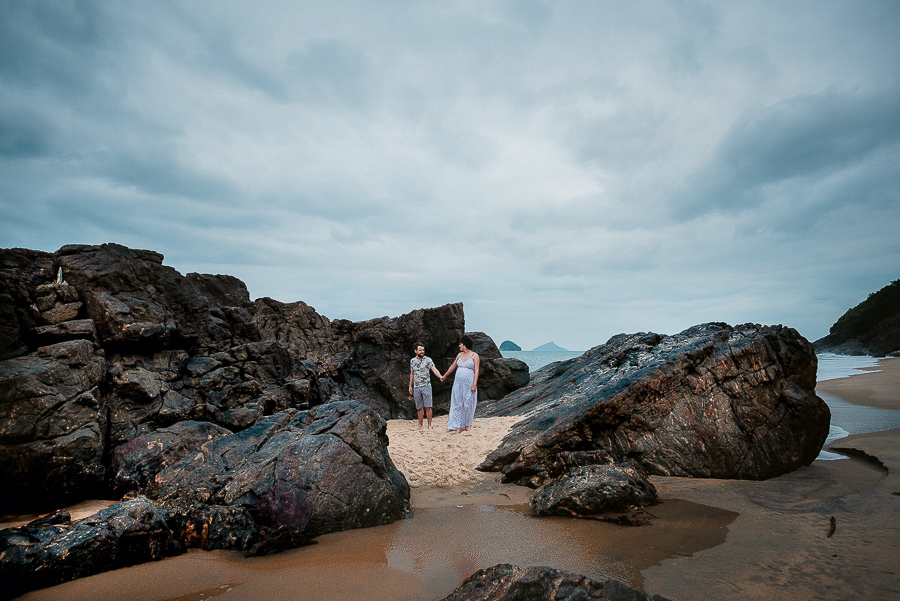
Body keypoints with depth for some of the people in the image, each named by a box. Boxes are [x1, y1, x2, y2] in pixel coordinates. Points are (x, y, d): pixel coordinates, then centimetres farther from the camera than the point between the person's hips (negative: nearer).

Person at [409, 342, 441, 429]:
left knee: (428, 407, -5)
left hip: (426, 386, -3)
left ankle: (429, 425, 3)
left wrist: (440, 376, -31)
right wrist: (410, 386, 15)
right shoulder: (412, 361, 10)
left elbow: (434, 369, -14)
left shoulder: (428, 359, -2)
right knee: (419, 407, 7)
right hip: (416, 387, 3)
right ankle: (420, 425, 17)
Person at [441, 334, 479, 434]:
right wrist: (444, 376, 34)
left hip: (469, 384, -5)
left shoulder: (474, 355, -3)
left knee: (468, 405, 2)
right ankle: (458, 427, 5)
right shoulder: (460, 355, 12)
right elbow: (453, 366, 25)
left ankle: (466, 424, 20)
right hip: (458, 383, 5)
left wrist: (474, 385, -15)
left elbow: (476, 371, -7)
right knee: (457, 405, 2)